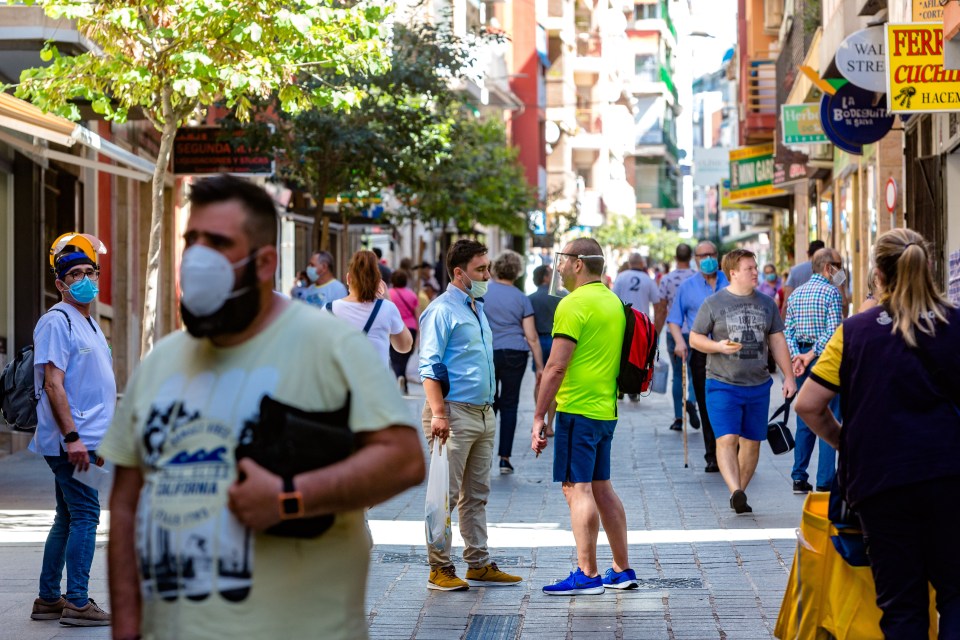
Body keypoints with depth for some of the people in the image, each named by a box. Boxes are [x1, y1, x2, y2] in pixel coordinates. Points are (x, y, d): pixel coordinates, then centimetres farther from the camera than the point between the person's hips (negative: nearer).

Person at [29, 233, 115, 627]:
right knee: (85, 517, -9)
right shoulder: (57, 321, -10)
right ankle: (77, 603, -5)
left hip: (85, 439, 10)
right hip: (71, 440, -10)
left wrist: (102, 439, 22)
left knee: (68, 520, 13)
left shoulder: (88, 323, 19)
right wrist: (73, 437, -23)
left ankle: (48, 599, 20)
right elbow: (53, 384, -18)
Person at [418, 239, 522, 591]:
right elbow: (430, 366, -14)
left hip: (483, 413, 9)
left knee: (477, 494, 11)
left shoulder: (478, 309, 18)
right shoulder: (442, 310, -9)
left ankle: (479, 565, 16)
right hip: (454, 412, -9)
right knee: (446, 494, -5)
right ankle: (440, 568, -1)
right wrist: (438, 413, -22)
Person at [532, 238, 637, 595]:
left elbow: (556, 366, -16)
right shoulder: (613, 301, 15)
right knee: (601, 488, 14)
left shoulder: (574, 304, -13)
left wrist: (539, 415, -12)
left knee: (577, 488, -7)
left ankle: (587, 575, -8)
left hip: (578, 410, -9)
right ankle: (622, 571, 18)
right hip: (606, 409, 9)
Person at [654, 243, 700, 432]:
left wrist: (655, 336, 8)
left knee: (677, 375, 9)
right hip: (695, 332, -1)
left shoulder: (666, 280, -2)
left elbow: (661, 312, 0)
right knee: (694, 373, 9)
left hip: (674, 333, 1)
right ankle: (691, 401, -20)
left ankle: (678, 418, 6)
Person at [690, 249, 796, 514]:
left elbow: (777, 341, 14)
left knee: (752, 441, 5)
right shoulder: (713, 303, -1)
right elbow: (695, 338, 2)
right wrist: (719, 346, -17)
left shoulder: (766, 304, 10)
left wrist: (789, 376, 7)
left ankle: (739, 494, 14)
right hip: (723, 384, -4)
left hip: (758, 384, 4)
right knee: (727, 439, -17)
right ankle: (736, 490, -27)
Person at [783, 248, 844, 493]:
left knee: (804, 422, 12)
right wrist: (811, 355, -13)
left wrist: (797, 357, -4)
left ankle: (799, 478, 13)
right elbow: (832, 332, -19)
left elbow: (788, 331, 6)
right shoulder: (831, 292, -9)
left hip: (801, 359, 7)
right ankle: (825, 481, -4)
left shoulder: (796, 293, 12)